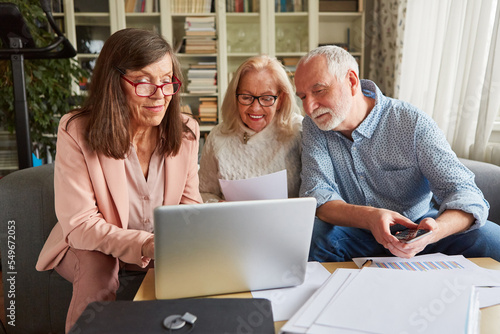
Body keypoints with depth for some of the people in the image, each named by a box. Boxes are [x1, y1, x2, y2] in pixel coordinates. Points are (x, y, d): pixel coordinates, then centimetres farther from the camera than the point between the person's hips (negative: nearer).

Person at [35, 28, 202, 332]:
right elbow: (80, 225, -22)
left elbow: (190, 204, -1)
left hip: (163, 249, 4)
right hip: (90, 247, -3)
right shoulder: (77, 132, -20)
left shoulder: (186, 132, -9)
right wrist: (145, 245, -38)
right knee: (97, 266, -34)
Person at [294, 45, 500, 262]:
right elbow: (316, 195, -17)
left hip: (414, 229, 0)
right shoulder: (314, 126, -7)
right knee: (308, 234, -31)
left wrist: (436, 230, -40)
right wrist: (369, 217, -38)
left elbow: (462, 191, -16)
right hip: (353, 233, 0)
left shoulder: (413, 123, -14)